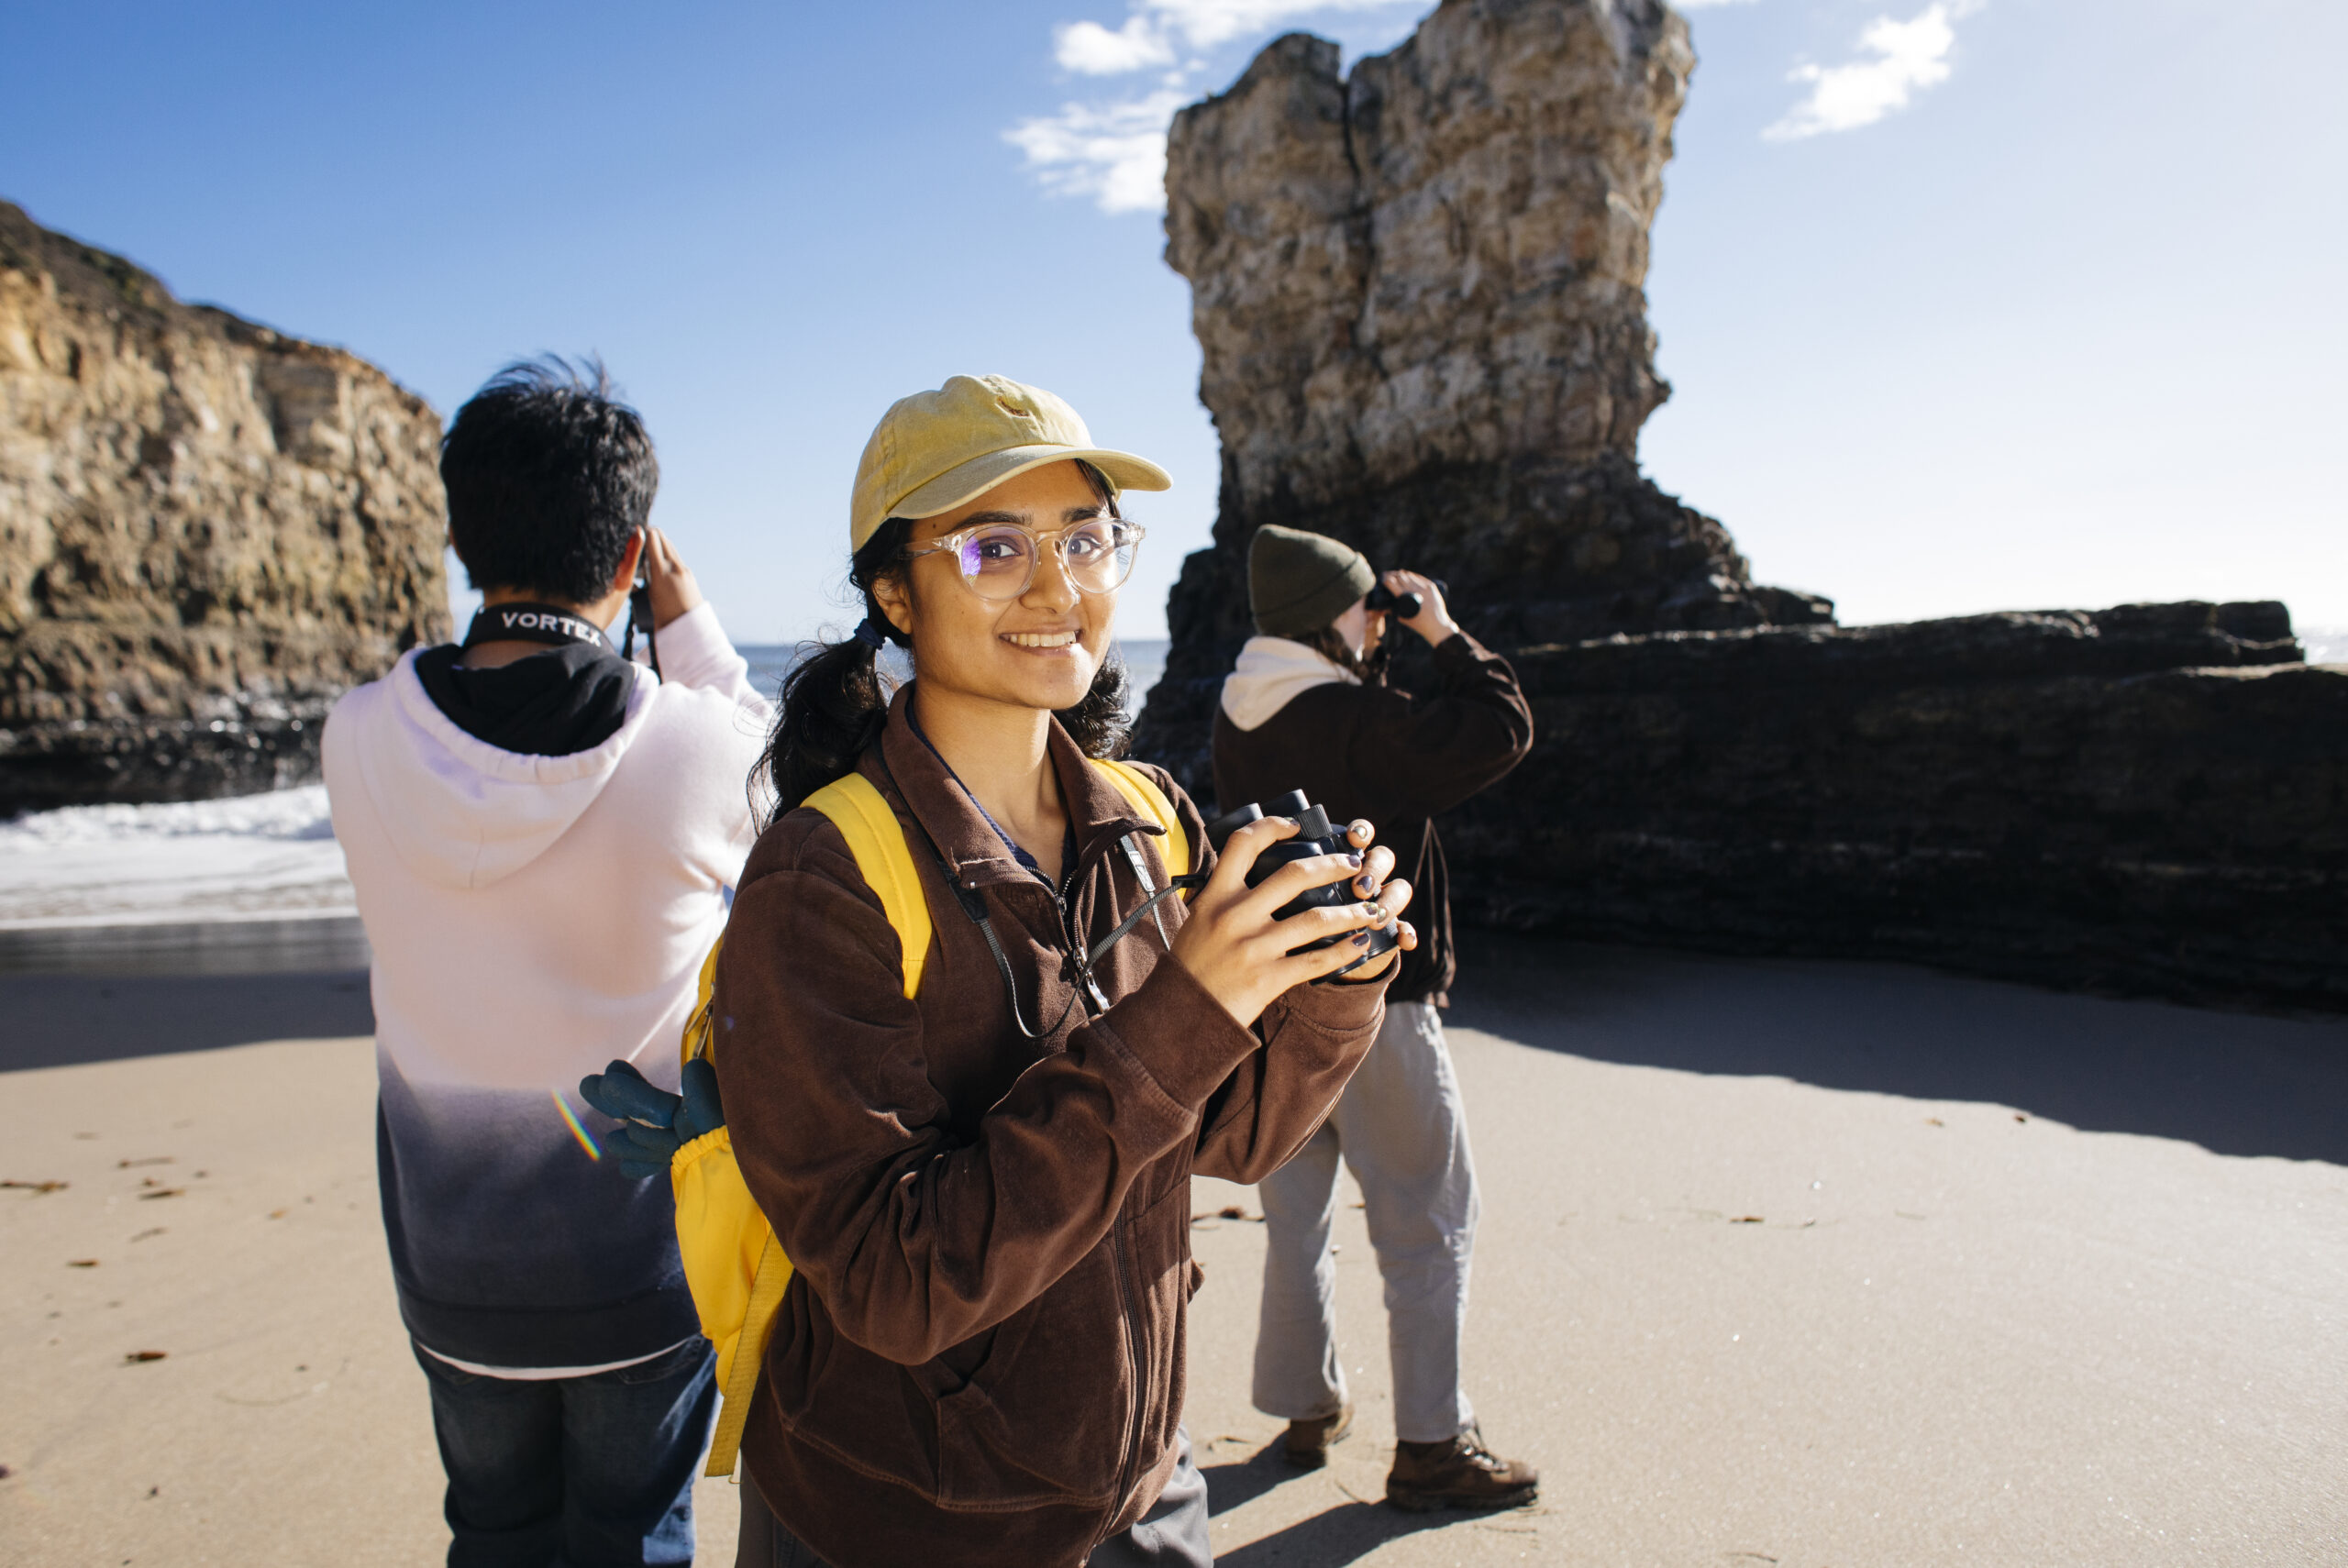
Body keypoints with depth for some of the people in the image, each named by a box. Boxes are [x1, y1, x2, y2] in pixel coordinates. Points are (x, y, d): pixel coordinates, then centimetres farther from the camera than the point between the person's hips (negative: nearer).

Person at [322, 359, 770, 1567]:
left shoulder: (362, 741, -15)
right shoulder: (691, 744, -24)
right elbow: (773, 801, -1)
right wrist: (690, 631, 2)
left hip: (452, 1257, 3)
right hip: (641, 1253, -2)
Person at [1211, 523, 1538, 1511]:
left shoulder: (1239, 718, 4)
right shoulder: (1357, 720, -20)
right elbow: (1500, 731, -17)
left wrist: (1371, 660, 11)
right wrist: (1445, 635, -5)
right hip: (1372, 1003, -8)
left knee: (1295, 1217, 18)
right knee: (1427, 1226, 5)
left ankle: (1307, 1409, 32)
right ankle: (1428, 1447, 13)